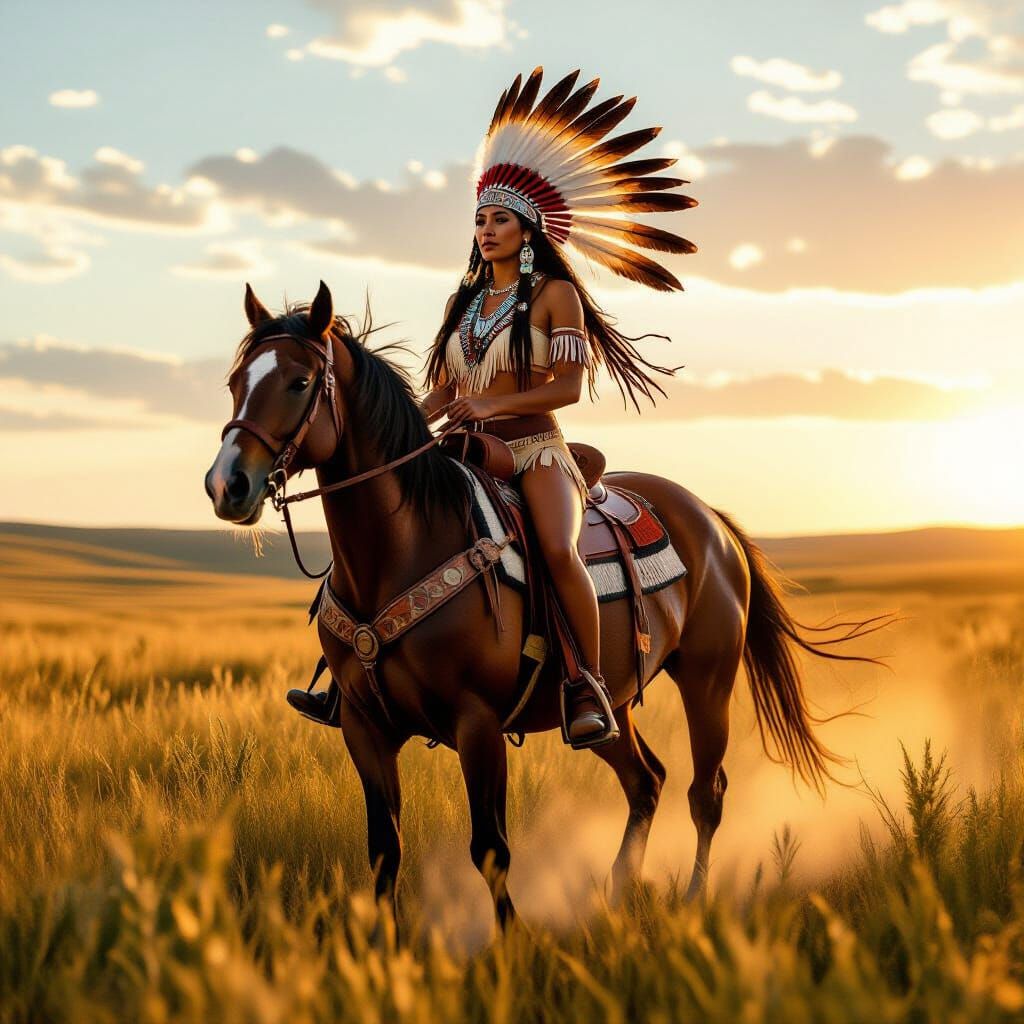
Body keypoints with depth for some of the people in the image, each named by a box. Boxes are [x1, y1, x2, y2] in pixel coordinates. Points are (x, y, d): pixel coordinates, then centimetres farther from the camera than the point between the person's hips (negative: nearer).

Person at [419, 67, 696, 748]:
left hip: (536, 446, -6)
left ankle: (591, 685, -22)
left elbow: (569, 386, -9)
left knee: (559, 551, -33)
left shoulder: (554, 294, 0)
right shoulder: (463, 302, 18)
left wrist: (492, 405, -17)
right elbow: (442, 391, 17)